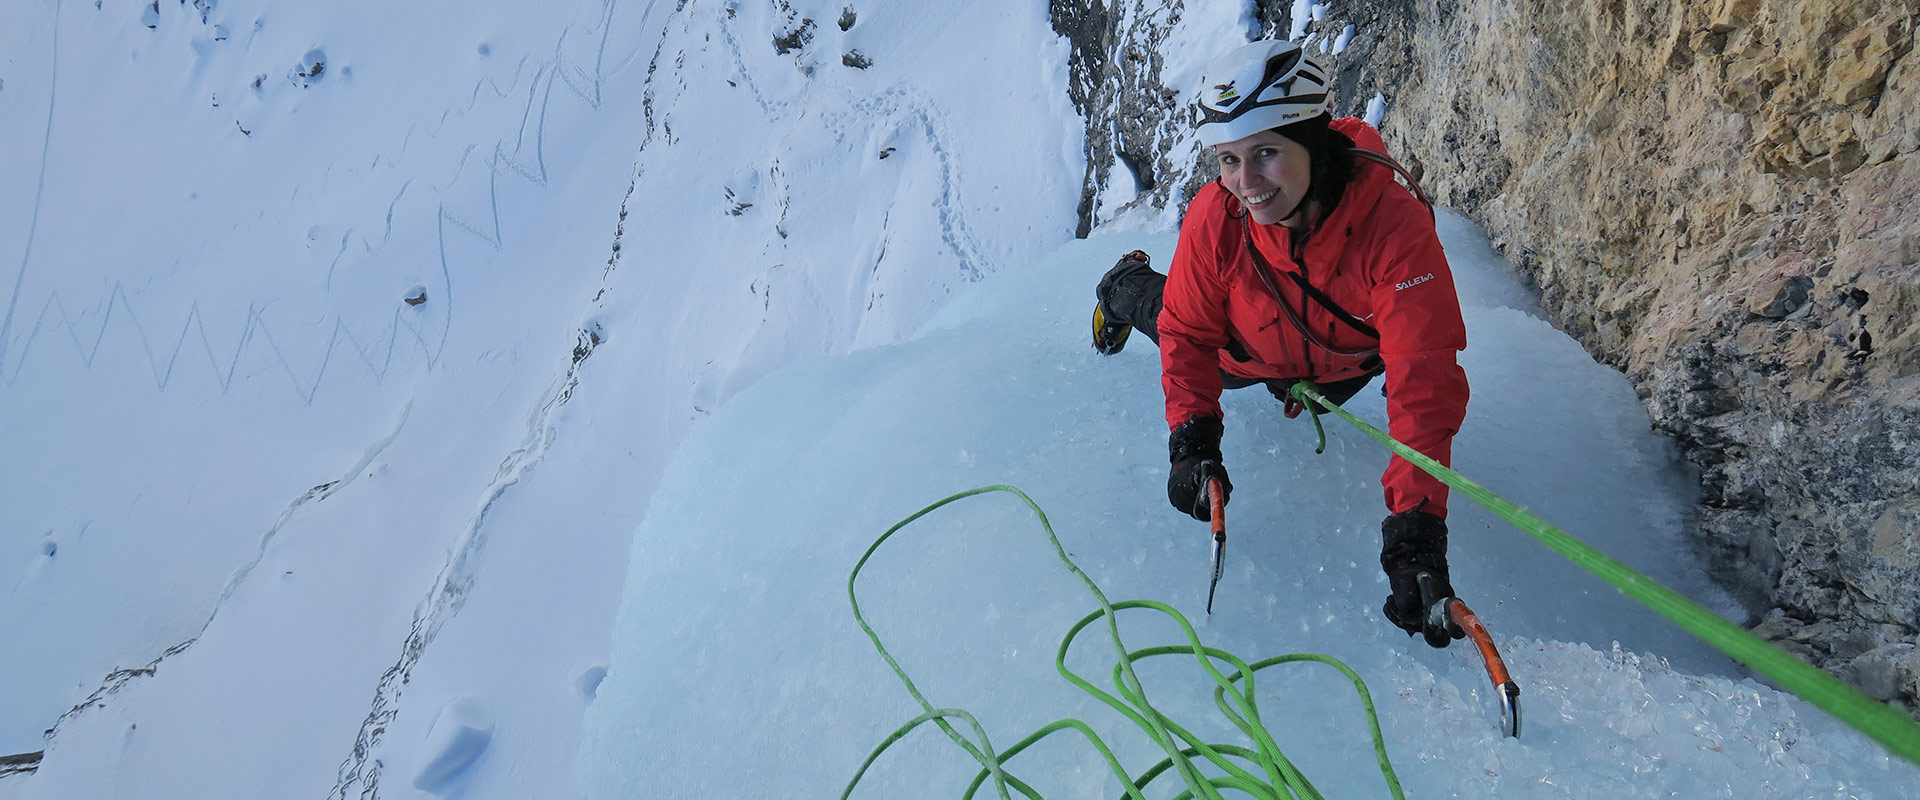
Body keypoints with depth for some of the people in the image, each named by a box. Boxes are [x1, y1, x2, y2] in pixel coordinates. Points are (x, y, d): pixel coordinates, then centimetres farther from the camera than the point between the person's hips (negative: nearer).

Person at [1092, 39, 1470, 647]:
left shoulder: (1394, 224, -47)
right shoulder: (1215, 218, -39)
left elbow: (1424, 379, -50)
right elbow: (1188, 331, -23)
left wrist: (1414, 527, -57)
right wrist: (1192, 438, -37)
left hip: (1348, 358, 0)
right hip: (1249, 348, 1)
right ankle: (1126, 289, 56)